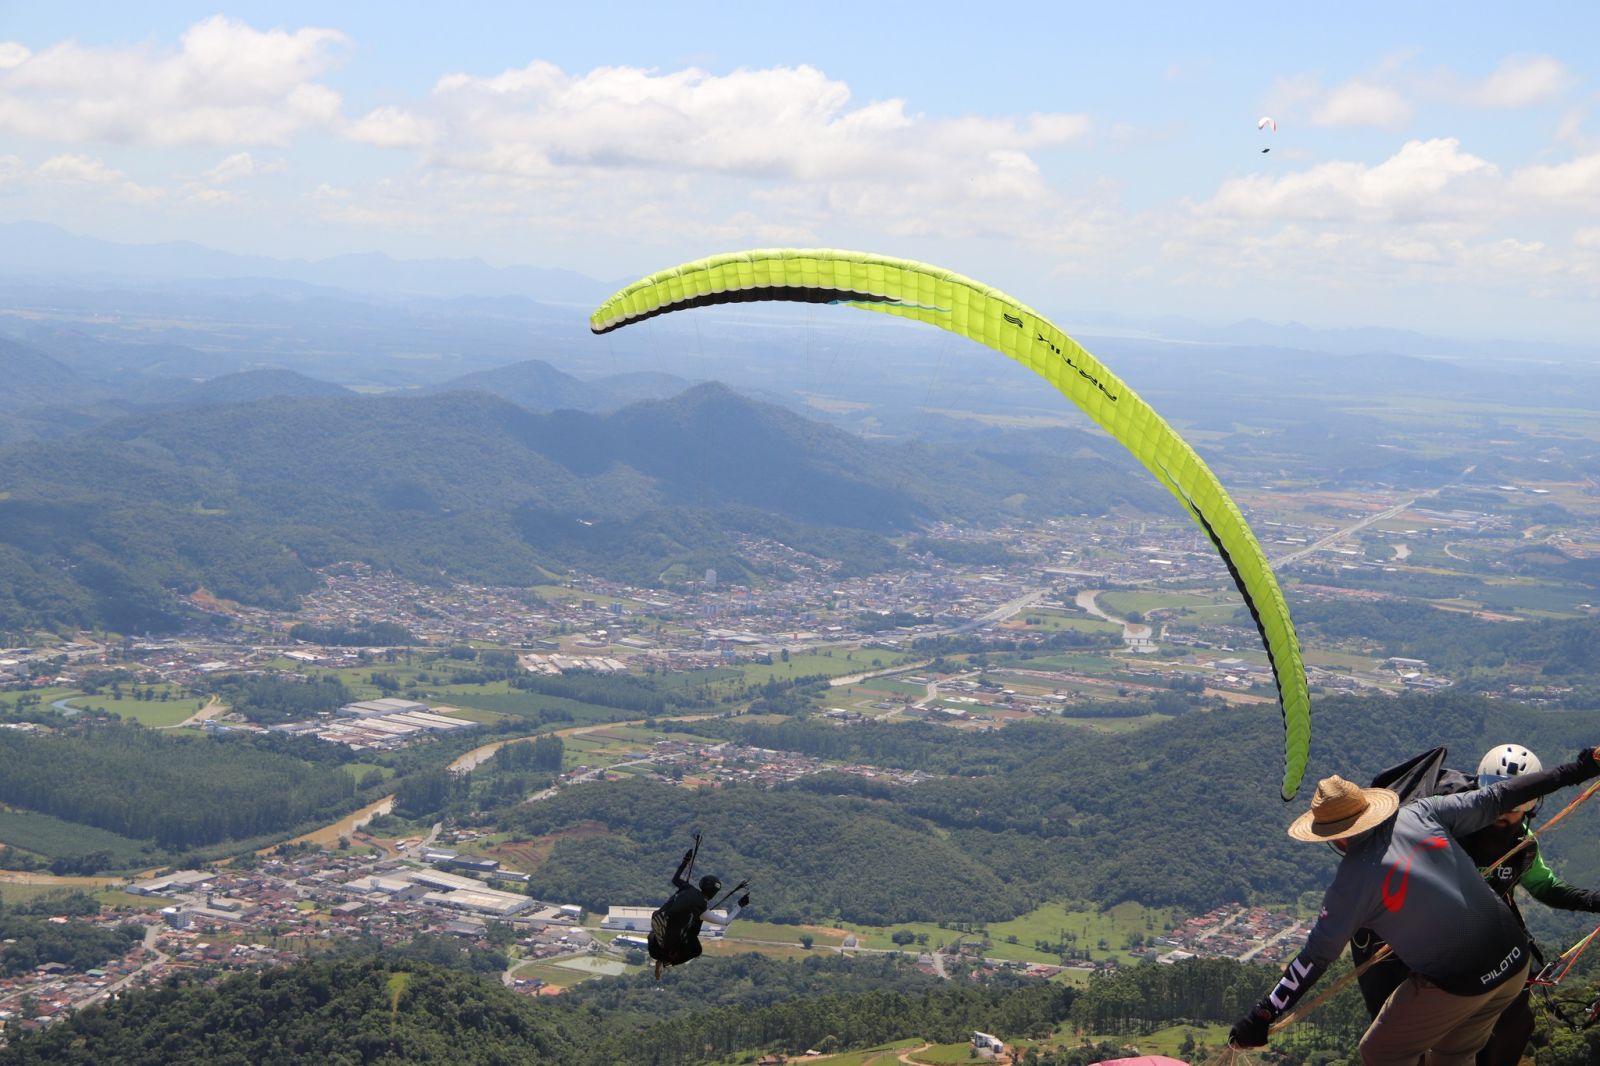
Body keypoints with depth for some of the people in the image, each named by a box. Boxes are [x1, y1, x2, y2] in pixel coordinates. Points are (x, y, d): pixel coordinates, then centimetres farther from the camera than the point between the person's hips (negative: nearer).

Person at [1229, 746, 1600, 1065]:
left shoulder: (1353, 881, -15)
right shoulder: (1422, 814, -4)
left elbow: (1315, 959, -12)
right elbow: (1495, 799, 2)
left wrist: (1260, 1018, -6)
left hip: (1456, 987, -6)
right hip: (1515, 963, 6)